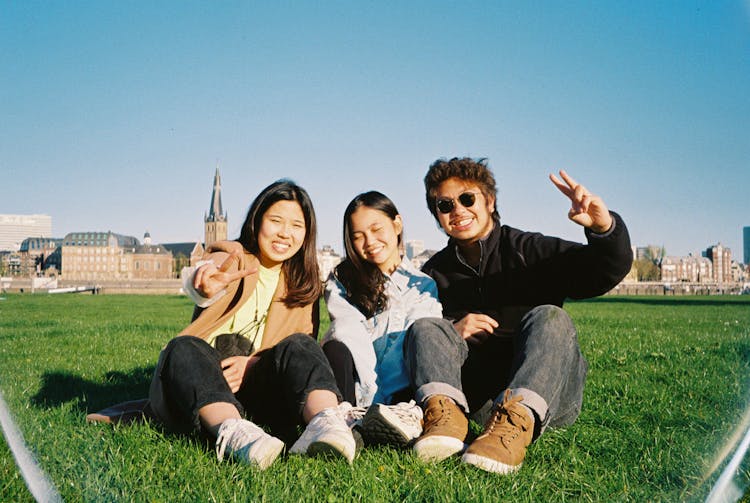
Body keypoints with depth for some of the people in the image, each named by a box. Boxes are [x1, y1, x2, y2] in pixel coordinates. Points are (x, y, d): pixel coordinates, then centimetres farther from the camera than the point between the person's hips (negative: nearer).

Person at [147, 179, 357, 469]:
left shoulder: (303, 285, 13)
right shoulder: (230, 257, 4)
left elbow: (306, 346, 3)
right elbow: (198, 285, -21)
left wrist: (252, 364, -16)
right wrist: (210, 284, -48)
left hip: (260, 387, 2)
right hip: (207, 381, -1)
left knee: (299, 347, -25)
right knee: (184, 348, -31)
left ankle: (325, 422, -52)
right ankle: (233, 433, -55)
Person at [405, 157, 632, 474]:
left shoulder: (528, 250, 6)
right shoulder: (434, 273, 16)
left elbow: (608, 271, -7)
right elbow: (417, 336, 9)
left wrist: (605, 228, -28)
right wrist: (451, 332, -12)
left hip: (547, 396, -2)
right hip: (479, 398, 2)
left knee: (548, 318, -27)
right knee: (425, 328, -14)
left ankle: (514, 422, -49)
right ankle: (445, 412, -42)